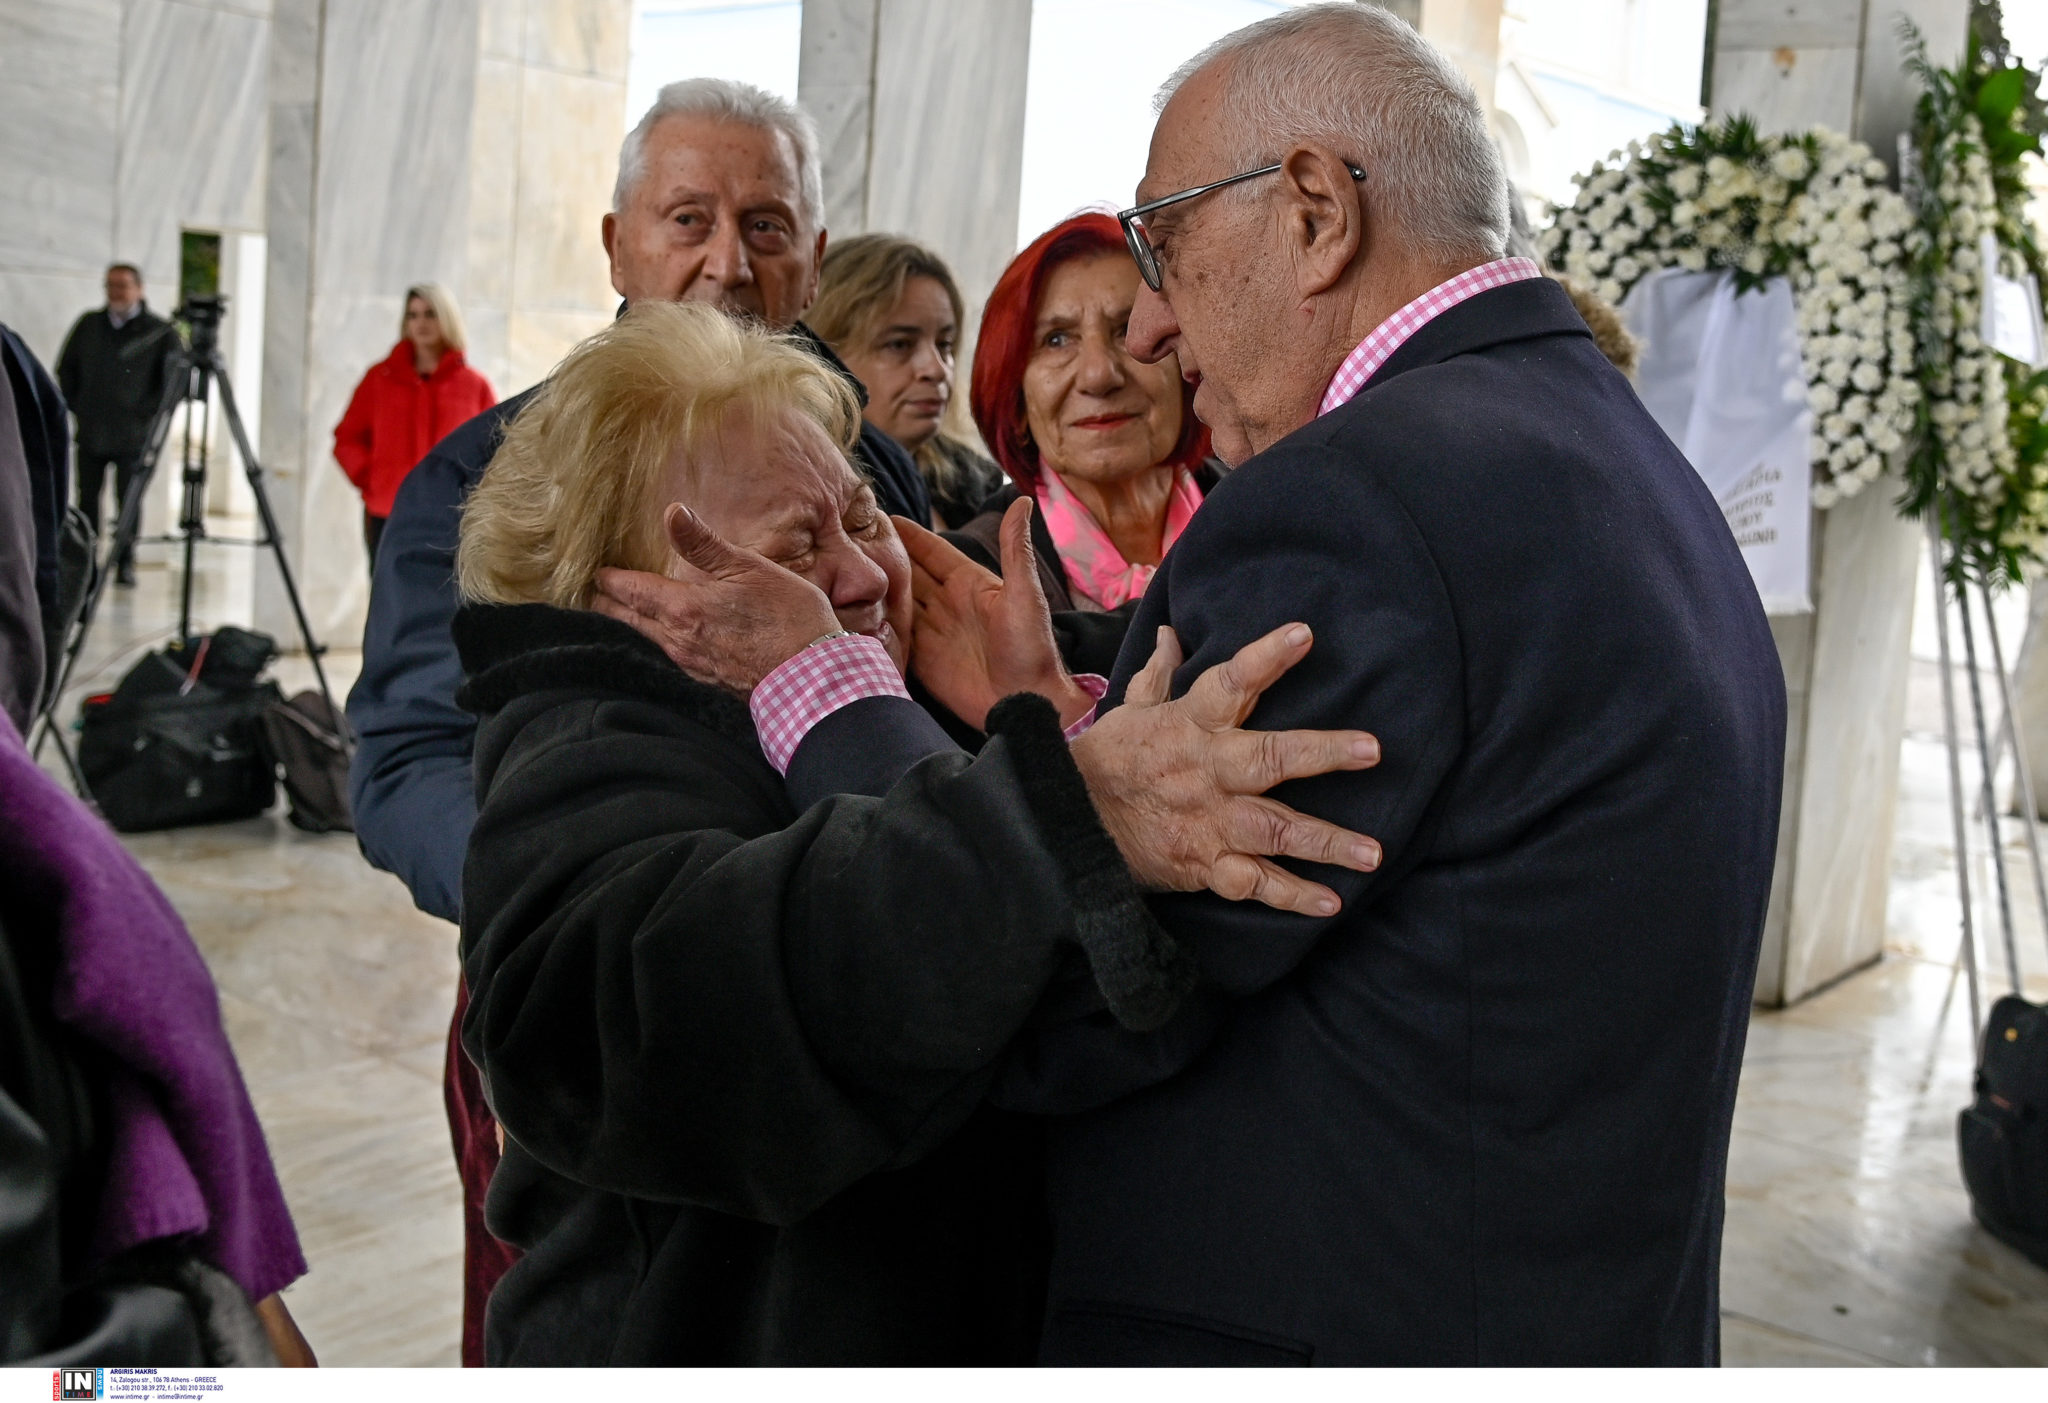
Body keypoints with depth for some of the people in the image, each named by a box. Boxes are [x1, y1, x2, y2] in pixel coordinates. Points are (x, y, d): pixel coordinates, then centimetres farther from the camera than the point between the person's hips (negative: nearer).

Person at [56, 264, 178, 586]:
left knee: (129, 500, -3)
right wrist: (75, 406, 8)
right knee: (88, 499, 5)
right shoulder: (88, 324, 10)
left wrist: (146, 412, -7)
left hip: (132, 435, -3)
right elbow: (66, 369, 18)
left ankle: (125, 564, 5)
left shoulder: (160, 332, -1)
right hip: (90, 433, 3)